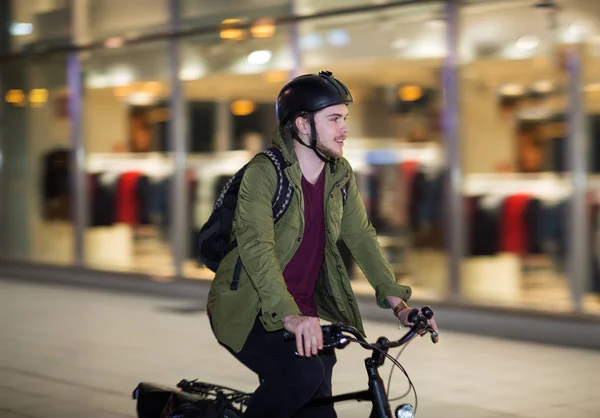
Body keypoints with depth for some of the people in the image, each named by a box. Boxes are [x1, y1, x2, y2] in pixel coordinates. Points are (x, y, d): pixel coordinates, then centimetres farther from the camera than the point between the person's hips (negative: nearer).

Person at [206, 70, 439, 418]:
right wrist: (290, 316, -42)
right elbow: (256, 246, -30)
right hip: (249, 312, -7)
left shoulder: (340, 174, 2)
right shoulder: (264, 172, -19)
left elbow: (361, 237, 4)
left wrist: (399, 304, -7)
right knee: (303, 374, -31)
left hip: (307, 313, 7)